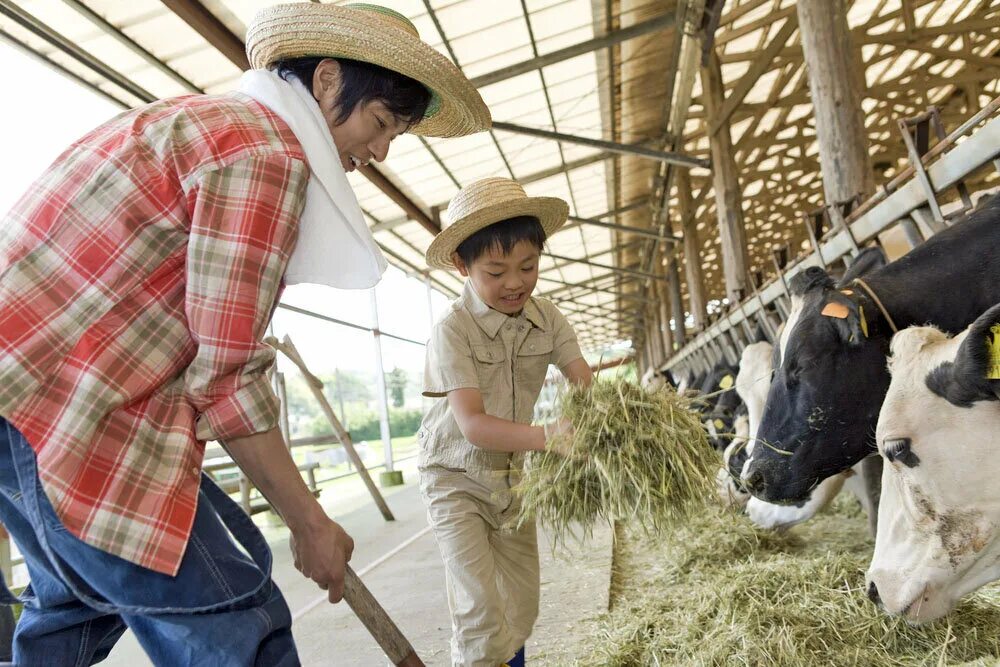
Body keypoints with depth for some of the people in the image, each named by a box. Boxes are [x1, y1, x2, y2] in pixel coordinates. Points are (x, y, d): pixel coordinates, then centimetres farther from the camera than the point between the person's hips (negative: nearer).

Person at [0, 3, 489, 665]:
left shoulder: (208, 117, 16)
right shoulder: (267, 151, -15)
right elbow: (227, 375, -18)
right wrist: (310, 523, -8)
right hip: (62, 407, -11)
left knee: (79, 605, 28)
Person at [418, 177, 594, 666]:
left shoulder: (546, 318, -7)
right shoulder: (452, 330, -24)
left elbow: (586, 384, -14)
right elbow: (472, 424, -31)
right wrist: (549, 436, -45)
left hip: (511, 474, 6)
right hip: (456, 477, -5)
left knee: (521, 606, 16)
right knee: (480, 613, -9)